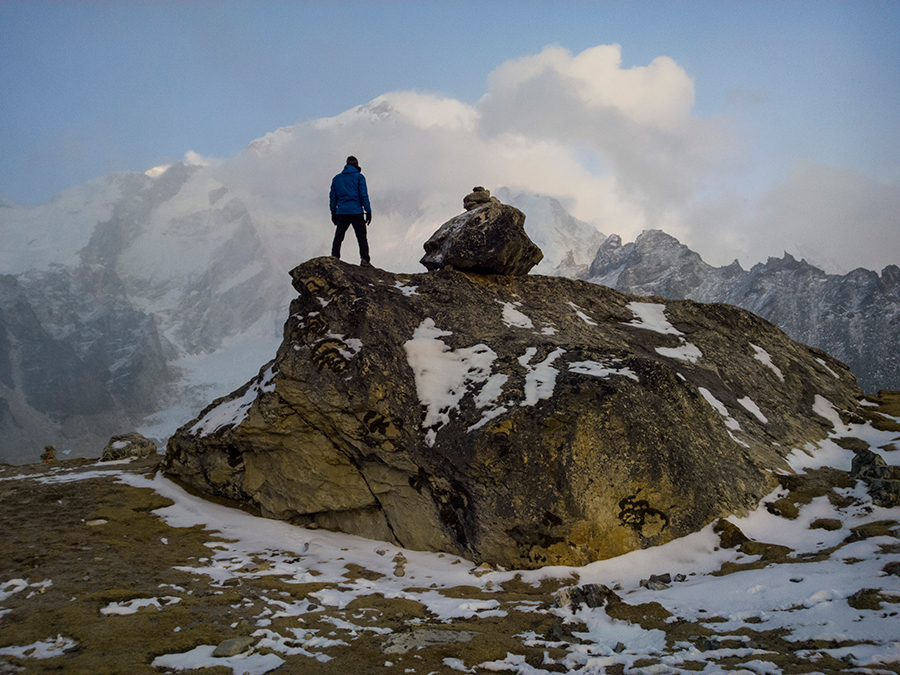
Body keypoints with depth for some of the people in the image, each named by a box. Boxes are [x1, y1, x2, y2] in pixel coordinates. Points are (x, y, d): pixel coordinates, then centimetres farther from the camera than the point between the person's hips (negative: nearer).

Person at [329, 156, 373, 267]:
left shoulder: (337, 178, 15)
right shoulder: (359, 177, 2)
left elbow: (333, 196, 14)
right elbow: (363, 195, -5)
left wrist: (333, 213, 18)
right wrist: (368, 211, -2)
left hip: (341, 212, 3)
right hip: (356, 212, -3)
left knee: (338, 237, 3)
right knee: (362, 237, 0)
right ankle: (364, 259, -10)